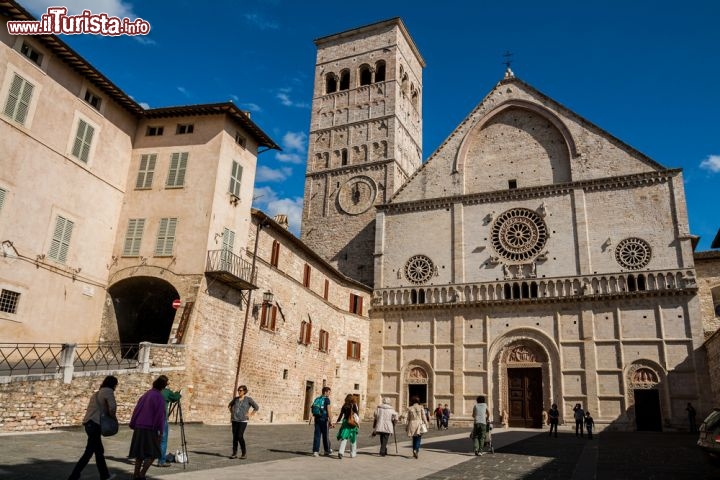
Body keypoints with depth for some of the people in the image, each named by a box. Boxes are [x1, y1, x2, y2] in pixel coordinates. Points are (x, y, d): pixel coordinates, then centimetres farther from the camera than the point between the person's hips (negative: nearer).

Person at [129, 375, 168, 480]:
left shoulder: (146, 394, 10)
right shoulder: (159, 397, -12)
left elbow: (136, 410, 13)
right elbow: (160, 415, -15)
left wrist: (133, 425, 19)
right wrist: (161, 432, -9)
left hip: (139, 428, 7)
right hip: (150, 429, -7)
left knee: (140, 452, 17)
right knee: (152, 454, 3)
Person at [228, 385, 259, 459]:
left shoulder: (248, 399, -6)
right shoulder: (236, 398, 6)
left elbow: (256, 407, -5)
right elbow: (229, 405, 26)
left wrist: (250, 415, -6)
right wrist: (232, 413, 15)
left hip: (243, 420, -5)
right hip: (235, 420, 5)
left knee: (240, 436, -12)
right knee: (234, 436, 3)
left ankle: (244, 453, 1)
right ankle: (234, 453, 12)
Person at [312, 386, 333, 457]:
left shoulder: (317, 399, 11)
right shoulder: (326, 399, -8)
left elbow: (313, 410, 13)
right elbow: (328, 411, -13)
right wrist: (330, 421, -11)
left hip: (317, 419, 5)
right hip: (324, 419, -5)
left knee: (317, 435, 5)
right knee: (325, 435, 8)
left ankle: (315, 451, 1)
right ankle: (327, 450, 21)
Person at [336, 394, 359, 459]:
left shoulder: (344, 405, 3)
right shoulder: (354, 405, -4)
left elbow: (341, 414, 6)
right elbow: (357, 414, -7)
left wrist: (337, 421, 17)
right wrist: (357, 422, 1)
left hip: (345, 422, 1)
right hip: (352, 424, -1)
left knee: (343, 438, 0)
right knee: (353, 440, 12)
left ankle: (340, 452, -17)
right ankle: (353, 454, 19)